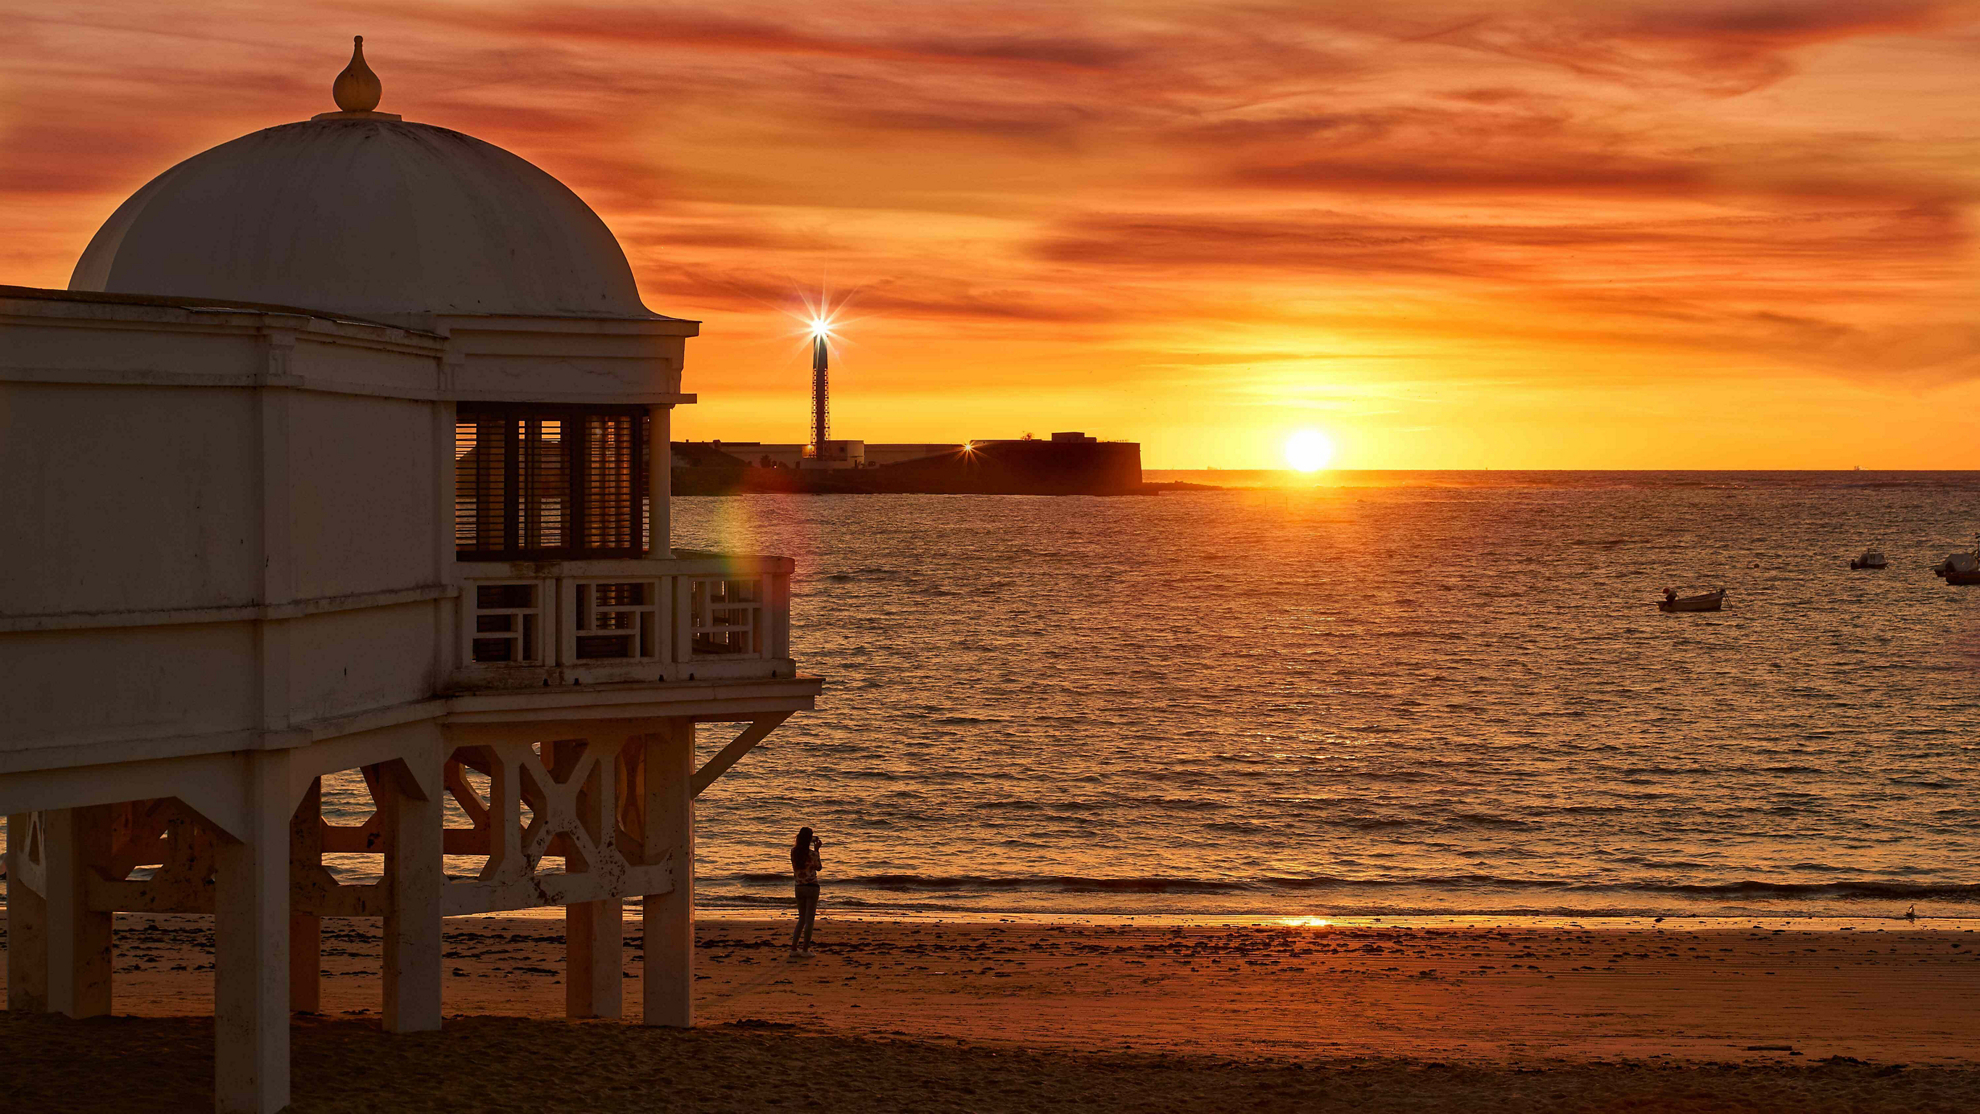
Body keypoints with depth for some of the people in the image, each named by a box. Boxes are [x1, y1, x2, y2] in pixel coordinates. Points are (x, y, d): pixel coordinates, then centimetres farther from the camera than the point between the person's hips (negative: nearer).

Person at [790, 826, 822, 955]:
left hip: (799, 887, 5)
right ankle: (805, 949, 2)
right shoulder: (812, 854, -16)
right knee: (810, 919, 3)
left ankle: (794, 948, 12)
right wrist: (816, 850, 6)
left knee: (802, 919, 17)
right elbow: (818, 867, 2)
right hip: (811, 887, -5)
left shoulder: (793, 852, -2)